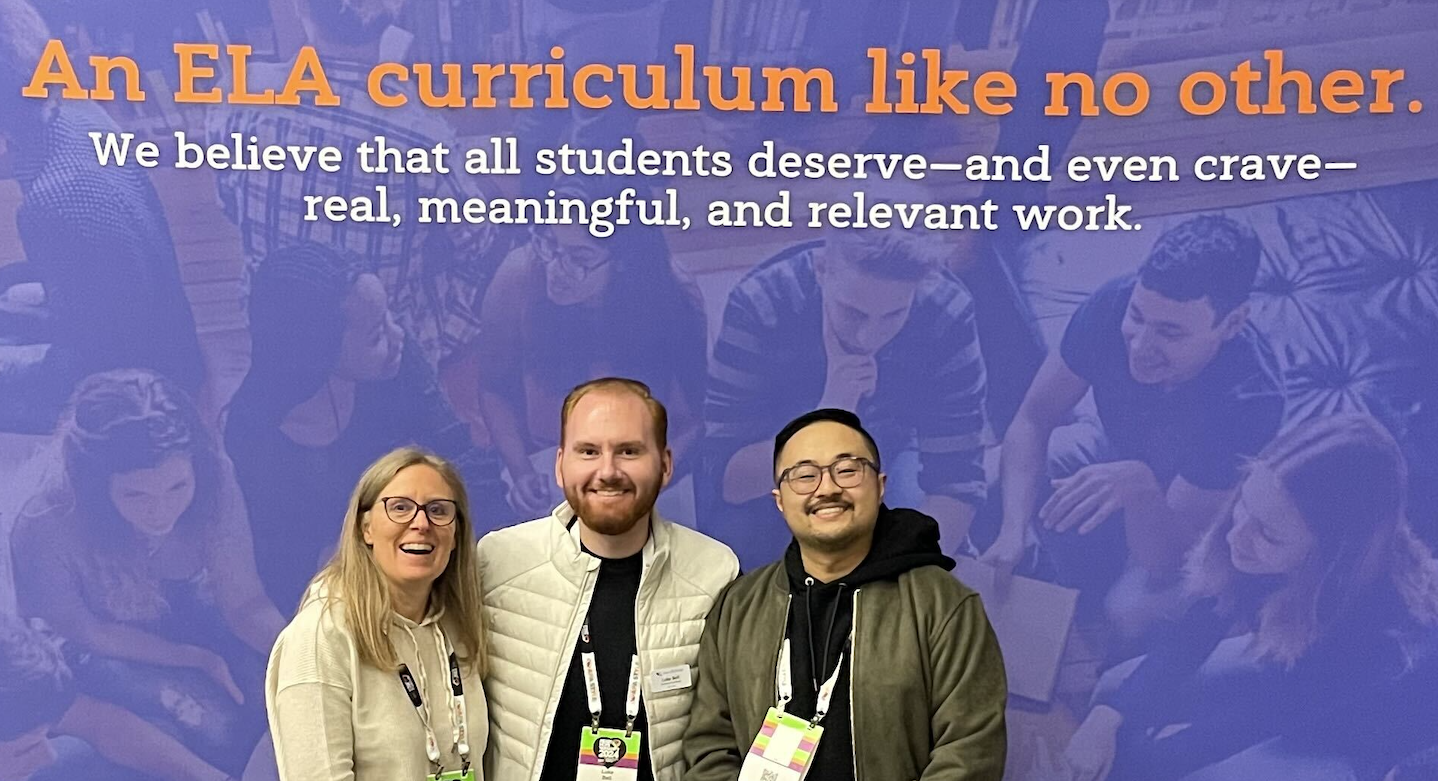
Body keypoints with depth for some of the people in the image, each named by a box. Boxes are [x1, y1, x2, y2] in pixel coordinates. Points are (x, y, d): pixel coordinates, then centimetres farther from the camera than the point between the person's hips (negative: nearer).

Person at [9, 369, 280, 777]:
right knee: (215, 721, -23)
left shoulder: (212, 481, -30)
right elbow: (85, 633, -17)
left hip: (188, 613, 3)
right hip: (106, 649, -3)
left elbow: (245, 602, -21)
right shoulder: (46, 530, -36)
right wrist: (196, 659, -20)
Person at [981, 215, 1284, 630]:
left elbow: (1166, 559, -33)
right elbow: (1033, 420, -21)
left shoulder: (1250, 402, -37)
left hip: (1195, 525, -4)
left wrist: (1139, 486, -54)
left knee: (1133, 611, -31)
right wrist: (1012, 531, -35)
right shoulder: (1114, 303, -28)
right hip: (1119, 456, 4)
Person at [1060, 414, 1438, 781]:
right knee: (1117, 688, 0)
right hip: (1291, 668, 5)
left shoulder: (1381, 629, -41)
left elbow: (1264, 714, -29)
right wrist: (1109, 714, -23)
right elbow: (1194, 634, -14)